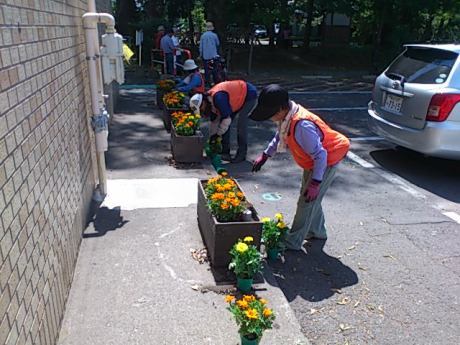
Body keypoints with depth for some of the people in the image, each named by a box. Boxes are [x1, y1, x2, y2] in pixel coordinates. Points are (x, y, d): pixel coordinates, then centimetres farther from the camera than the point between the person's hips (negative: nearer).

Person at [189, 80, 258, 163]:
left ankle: (241, 155, -8)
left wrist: (218, 134, -21)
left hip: (250, 95, -9)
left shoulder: (218, 98, -36)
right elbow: (214, 121, 7)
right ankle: (225, 152, 9)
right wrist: (212, 138, 9)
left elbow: (227, 119, -33)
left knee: (241, 125, -17)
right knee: (224, 124, 3)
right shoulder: (210, 100, -5)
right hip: (238, 96, 10)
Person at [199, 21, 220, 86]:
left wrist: (201, 54, 11)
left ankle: (207, 82, 6)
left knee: (206, 69, 5)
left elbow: (201, 46, 2)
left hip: (205, 55, 0)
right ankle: (215, 81, 9)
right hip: (213, 55, 0)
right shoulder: (214, 35, -5)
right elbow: (218, 44, 8)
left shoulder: (203, 36, -3)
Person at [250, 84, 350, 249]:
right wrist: (265, 155, 13)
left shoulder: (302, 125, -38)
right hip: (312, 161, 9)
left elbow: (320, 155, -33)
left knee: (307, 201, -3)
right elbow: (279, 137, 12)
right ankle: (317, 232, 39)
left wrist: (315, 183, -31)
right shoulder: (287, 117, -10)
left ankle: (293, 242, 9)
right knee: (311, 199, 20)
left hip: (326, 161, -9)